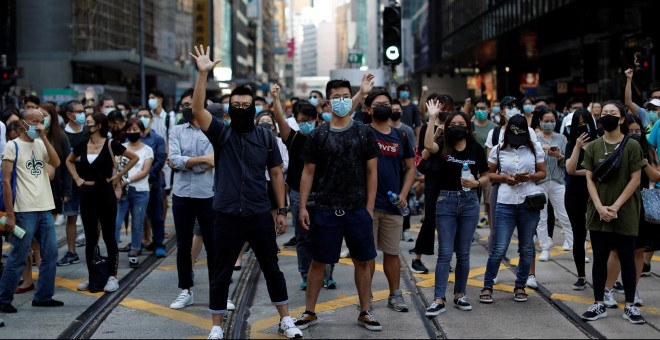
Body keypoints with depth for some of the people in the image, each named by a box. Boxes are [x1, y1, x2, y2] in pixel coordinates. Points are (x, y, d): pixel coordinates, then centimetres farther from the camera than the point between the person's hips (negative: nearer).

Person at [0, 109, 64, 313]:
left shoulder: (40, 145, 13)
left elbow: (56, 163, -5)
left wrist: (44, 137, -8)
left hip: (45, 210, 6)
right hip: (24, 211, -6)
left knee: (50, 253, 8)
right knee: (18, 258, -2)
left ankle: (43, 296, 18)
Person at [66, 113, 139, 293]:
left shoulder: (110, 144, -7)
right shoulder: (82, 145, 6)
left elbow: (134, 157, -2)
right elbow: (69, 161, 23)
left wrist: (119, 175, -5)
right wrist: (76, 178, 9)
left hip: (105, 193, -4)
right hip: (86, 194, 5)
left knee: (108, 236, 0)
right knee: (90, 237, 9)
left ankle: (112, 277, 6)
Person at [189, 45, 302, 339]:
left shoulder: (266, 136, 3)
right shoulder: (221, 133, -1)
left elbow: (276, 174, 7)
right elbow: (197, 109, -17)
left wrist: (282, 210, 4)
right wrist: (203, 74, -25)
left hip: (260, 215, 1)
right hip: (227, 216, -1)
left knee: (272, 269, 11)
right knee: (221, 273, 6)